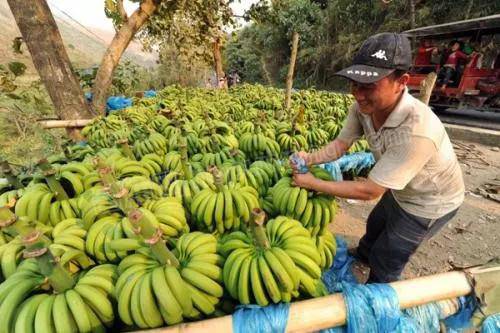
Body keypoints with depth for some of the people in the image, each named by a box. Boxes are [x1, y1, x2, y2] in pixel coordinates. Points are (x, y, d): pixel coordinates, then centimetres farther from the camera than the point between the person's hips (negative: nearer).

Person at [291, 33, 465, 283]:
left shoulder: (416, 132, -43)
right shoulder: (363, 106, -23)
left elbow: (369, 191, -36)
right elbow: (341, 144, -11)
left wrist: (312, 183, -31)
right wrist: (310, 158, -29)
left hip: (429, 203, -6)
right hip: (399, 191, 6)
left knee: (384, 262, 11)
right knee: (374, 226, 31)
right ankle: (363, 255, 65)